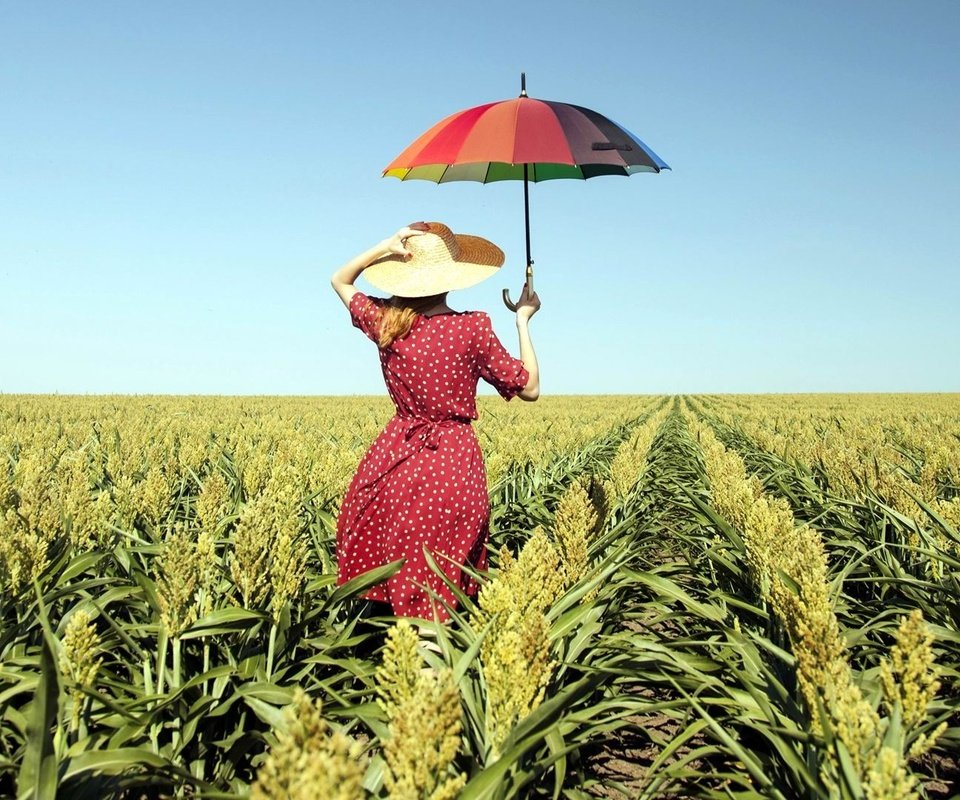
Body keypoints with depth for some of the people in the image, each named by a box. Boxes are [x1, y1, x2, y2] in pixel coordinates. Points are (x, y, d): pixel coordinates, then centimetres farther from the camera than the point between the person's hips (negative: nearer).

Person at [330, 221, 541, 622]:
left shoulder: (385, 322, -3)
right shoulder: (472, 327, -13)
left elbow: (340, 280, 18)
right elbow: (529, 388, -2)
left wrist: (387, 247, 3)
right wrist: (523, 318, 5)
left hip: (395, 458, 3)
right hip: (454, 463, -3)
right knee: (437, 590, 7)